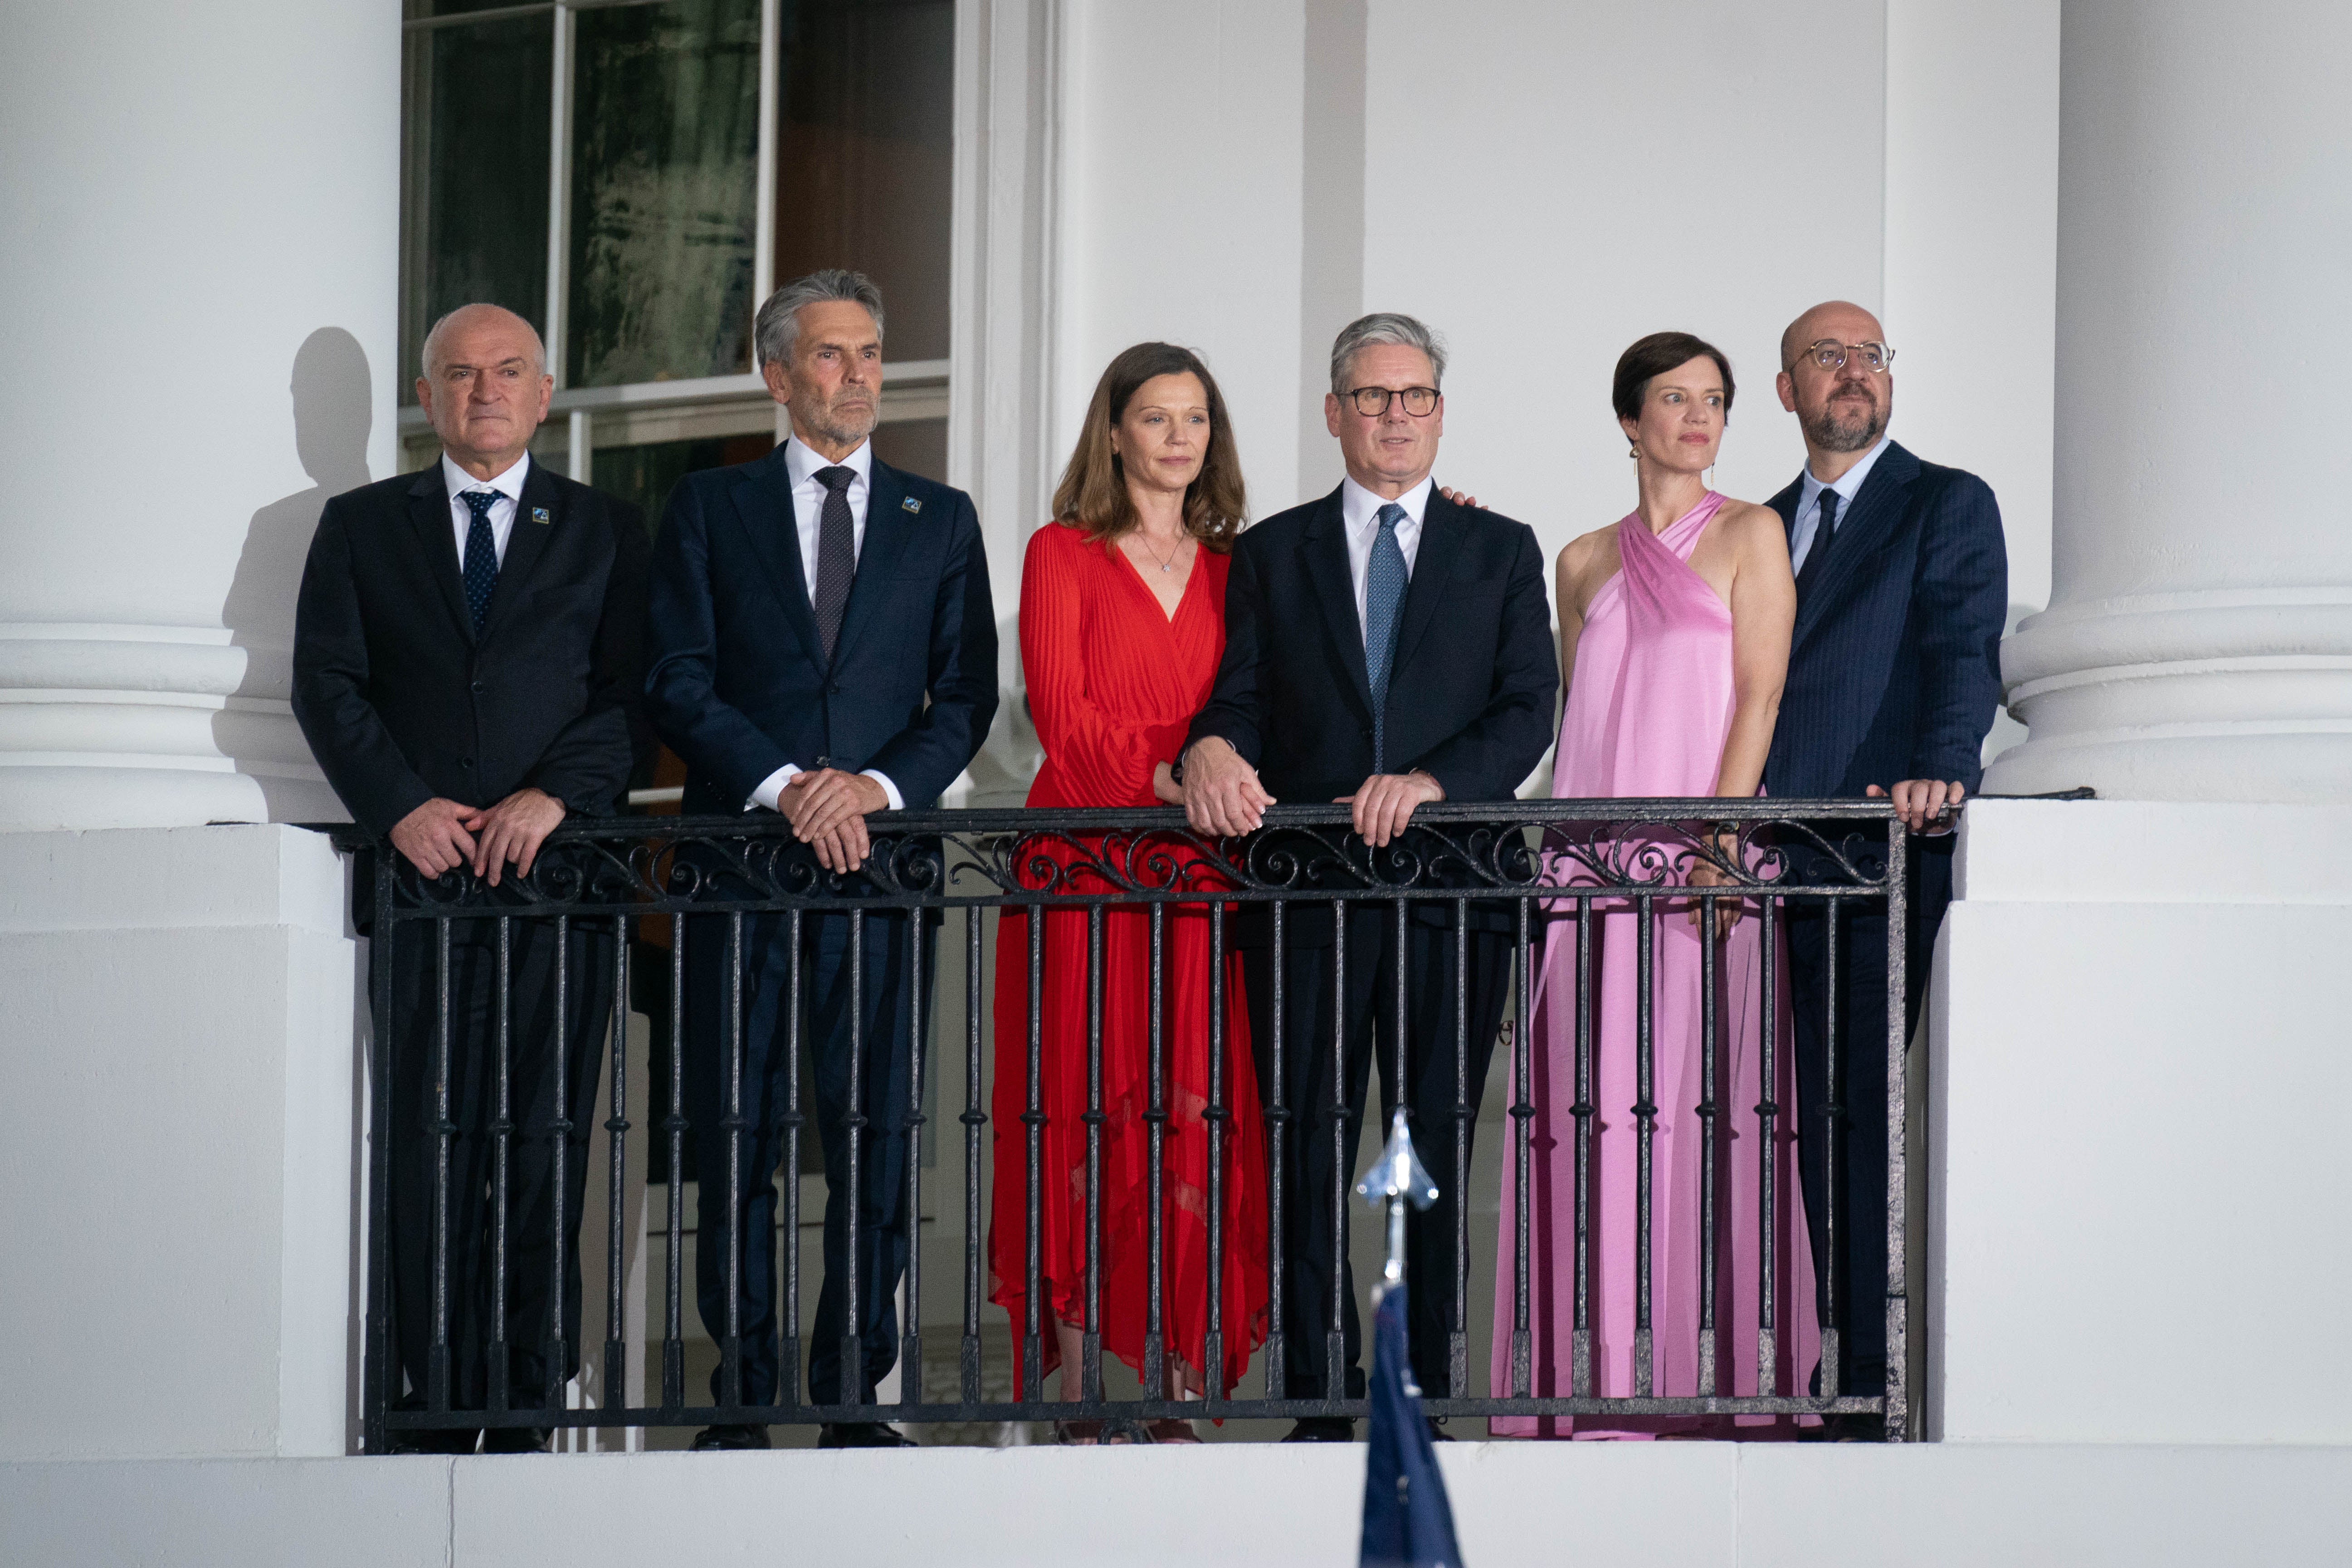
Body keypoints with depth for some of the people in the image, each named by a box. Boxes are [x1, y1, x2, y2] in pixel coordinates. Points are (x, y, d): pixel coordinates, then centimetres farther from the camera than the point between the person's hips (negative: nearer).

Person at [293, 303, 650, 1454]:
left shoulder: (605, 532, 12)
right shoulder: (361, 527, 14)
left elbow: (630, 691, 3)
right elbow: (327, 683, 6)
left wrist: (554, 796, -13)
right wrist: (401, 806, -9)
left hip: (558, 857, 0)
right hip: (422, 866, 0)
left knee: (544, 1142, -3)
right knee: (427, 1144, -3)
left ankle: (527, 1410, 0)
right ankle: (433, 1413, 0)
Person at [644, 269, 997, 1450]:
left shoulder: (939, 521, 15)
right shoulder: (708, 509, 10)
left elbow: (967, 695, 8)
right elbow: (679, 680, 1)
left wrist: (881, 787, -9)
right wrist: (783, 785, -12)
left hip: (882, 855, 1)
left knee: (878, 1141, -2)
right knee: (736, 1142, 0)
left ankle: (854, 1396, 4)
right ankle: (742, 1392, 6)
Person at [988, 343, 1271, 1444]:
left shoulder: (1232, 564, 17)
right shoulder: (1062, 555, 6)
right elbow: (1062, 713, -5)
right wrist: (1170, 781, -15)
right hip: (1088, 866, -3)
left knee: (1199, 1118, -3)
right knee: (1090, 1115, -6)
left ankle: (1178, 1392, -1)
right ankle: (1083, 1401, -5)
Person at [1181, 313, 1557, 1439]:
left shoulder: (1502, 553, 12)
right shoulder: (1272, 554, 14)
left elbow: (1528, 711, 2)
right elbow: (1245, 700, 7)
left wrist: (1432, 781, -15)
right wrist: (1214, 749, -17)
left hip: (1452, 884, 0)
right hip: (1307, 889, 0)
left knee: (1441, 1142, -1)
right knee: (1310, 1146, -2)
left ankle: (1427, 1389, 3)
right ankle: (1320, 1397, 1)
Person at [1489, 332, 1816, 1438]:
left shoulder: (1748, 537, 6)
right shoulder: (1585, 562, 17)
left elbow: (1760, 695, -3)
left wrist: (1721, 840, -14)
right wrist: (1556, 853, 8)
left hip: (1702, 847, -4)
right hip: (1591, 852, 4)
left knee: (1695, 1089, -7)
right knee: (1587, 1098, -1)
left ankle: (1702, 1367, -5)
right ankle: (1602, 1377, 1)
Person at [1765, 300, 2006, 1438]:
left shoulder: (1949, 505, 5)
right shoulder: (1765, 527, 22)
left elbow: (1962, 653, -9)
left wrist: (1940, 773, -25)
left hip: (1890, 854, -6)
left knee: (1866, 1113, -11)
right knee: (1823, 1117, 5)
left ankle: (1881, 1382, -10)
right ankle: (1847, 1364, 8)